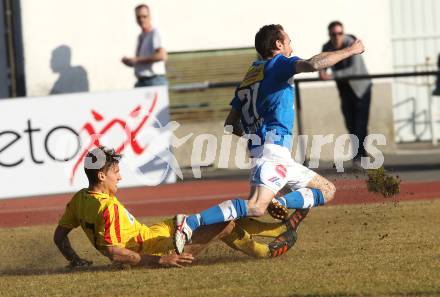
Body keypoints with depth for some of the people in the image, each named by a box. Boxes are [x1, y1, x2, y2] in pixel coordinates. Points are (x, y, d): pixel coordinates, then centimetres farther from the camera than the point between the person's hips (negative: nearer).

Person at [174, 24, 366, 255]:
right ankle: (190, 223, -32)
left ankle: (276, 203, -7)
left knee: (327, 191, 16)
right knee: (256, 207, -28)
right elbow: (312, 64, -19)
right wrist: (349, 51, -9)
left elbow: (231, 124, 24)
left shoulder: (248, 78, 24)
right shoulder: (277, 64, 1)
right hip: (273, 148, -10)